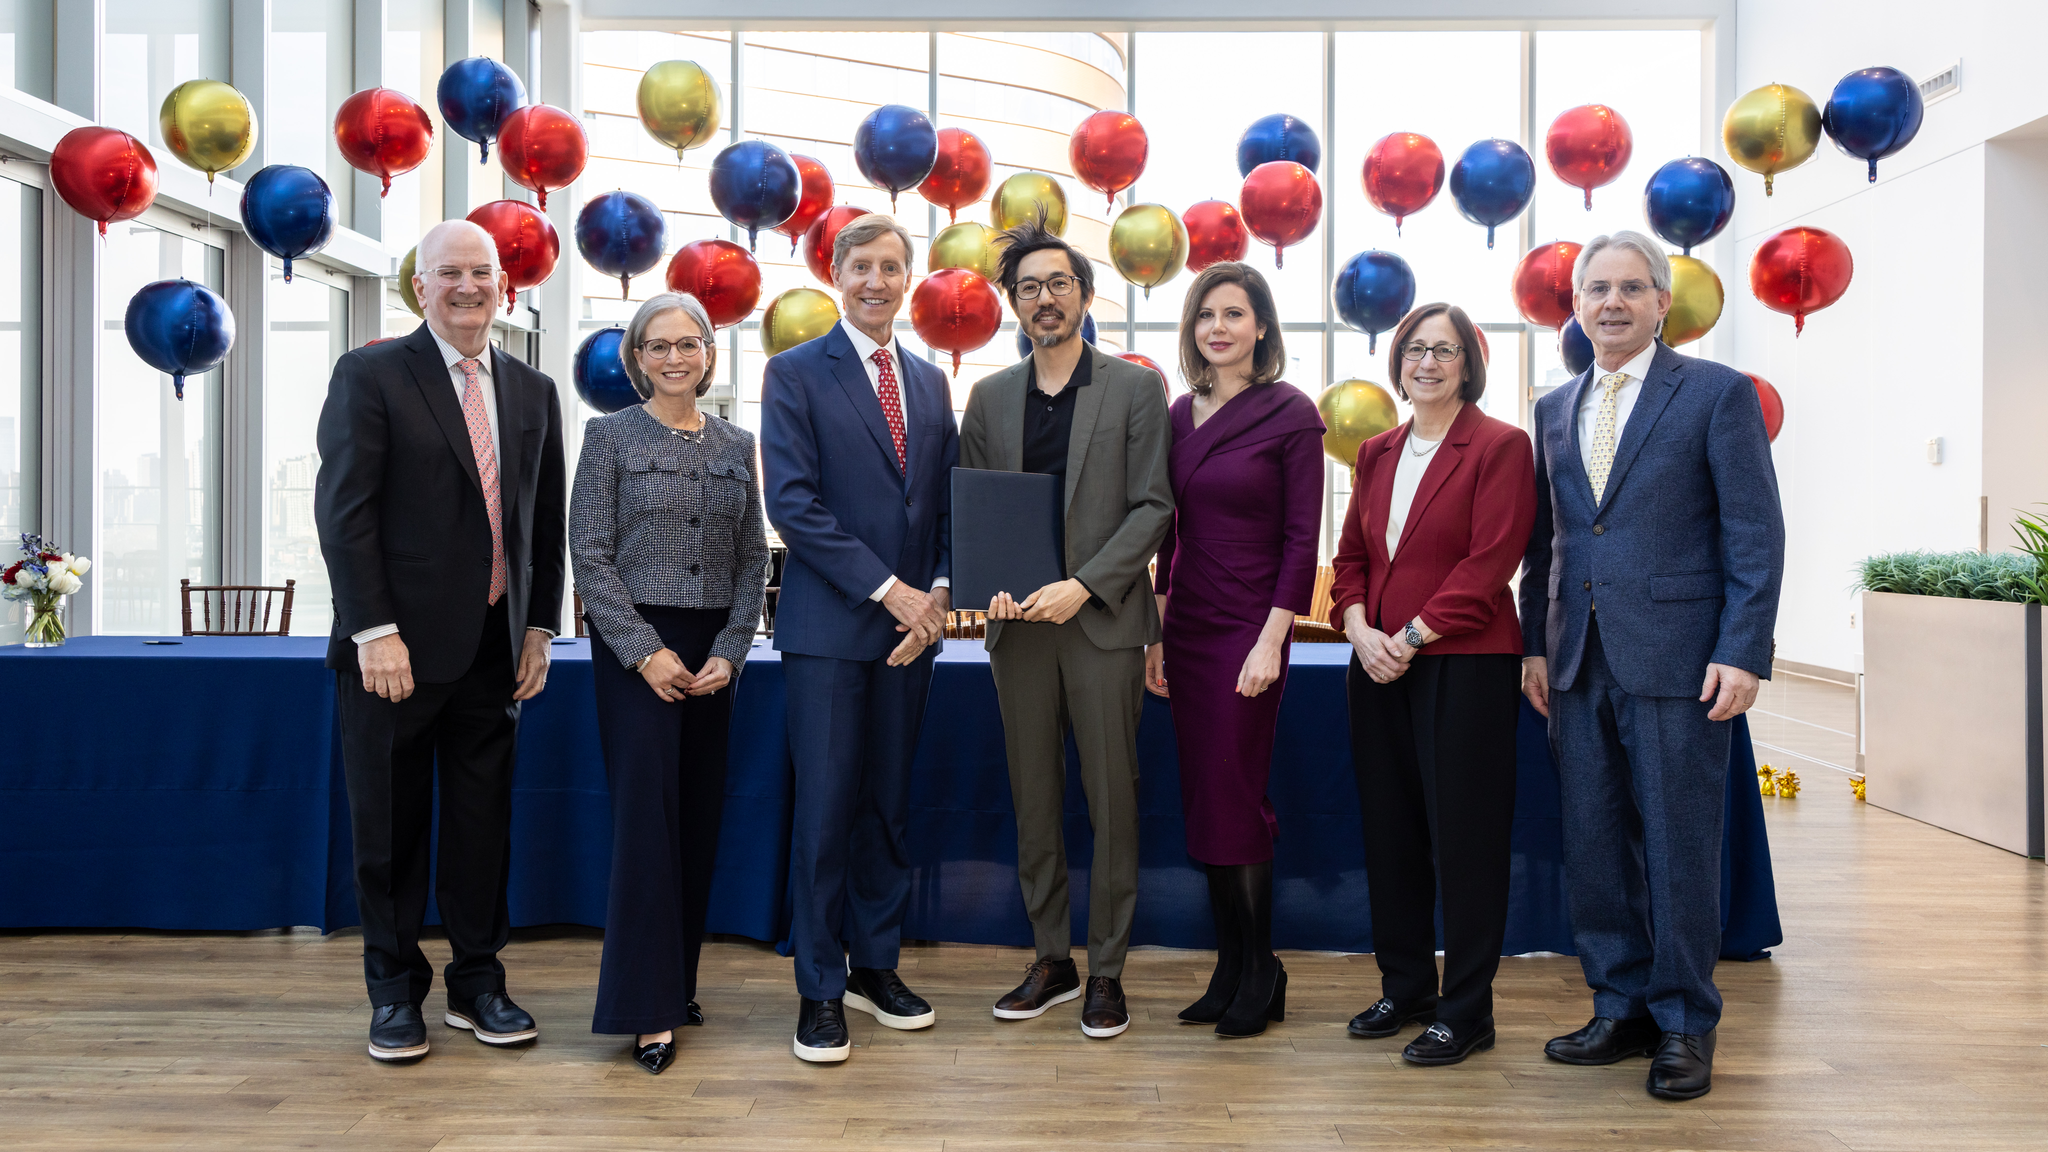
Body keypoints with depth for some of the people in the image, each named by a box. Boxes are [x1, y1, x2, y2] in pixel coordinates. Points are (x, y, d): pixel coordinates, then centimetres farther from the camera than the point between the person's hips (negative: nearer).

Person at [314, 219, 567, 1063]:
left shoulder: (533, 393, 12)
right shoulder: (371, 376, -2)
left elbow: (546, 521, 14)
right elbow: (343, 510, -9)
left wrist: (540, 626, 6)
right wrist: (374, 631, -16)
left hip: (494, 646, 4)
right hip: (397, 644, -4)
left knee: (483, 821, 10)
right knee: (390, 825, 6)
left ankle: (477, 983, 22)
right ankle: (395, 990, 20)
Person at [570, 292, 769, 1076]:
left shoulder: (737, 446, 11)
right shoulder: (609, 436, 0)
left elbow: (754, 560, 9)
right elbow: (590, 557, -6)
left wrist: (730, 652, -3)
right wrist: (647, 653, -13)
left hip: (714, 651, 4)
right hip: (635, 644, -4)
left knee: (699, 815, 7)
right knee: (646, 812, -8)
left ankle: (676, 980, 21)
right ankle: (648, 1008, -3)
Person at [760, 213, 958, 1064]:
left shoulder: (930, 383, 15)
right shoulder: (796, 373, -1)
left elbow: (950, 505, 14)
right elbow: (792, 501, -11)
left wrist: (938, 592, -3)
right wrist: (887, 589, -14)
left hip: (911, 625, 5)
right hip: (829, 626, -5)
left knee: (889, 804, 11)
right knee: (825, 809, -2)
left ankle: (875, 966, 24)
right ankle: (820, 991, 9)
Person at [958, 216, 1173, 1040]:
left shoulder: (1135, 389, 2)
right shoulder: (989, 398, 12)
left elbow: (1153, 507, -4)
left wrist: (1082, 585, -14)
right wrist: (990, 585, -6)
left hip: (1102, 620, -3)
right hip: (1019, 624, 3)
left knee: (1111, 802, 1)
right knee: (1033, 802, 9)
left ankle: (1107, 972, 13)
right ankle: (1051, 961, 22)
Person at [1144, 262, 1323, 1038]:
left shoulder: (1291, 414, -6)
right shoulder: (1182, 414, 10)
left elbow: (1301, 539, -9)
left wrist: (1271, 641, -15)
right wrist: (1157, 633, 10)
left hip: (1249, 628, -6)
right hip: (1187, 625, 6)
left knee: (1235, 799, -4)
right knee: (1203, 802, 8)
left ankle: (1260, 977, 12)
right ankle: (1229, 971, 19)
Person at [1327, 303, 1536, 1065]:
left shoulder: (1500, 446, -4)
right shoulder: (1377, 453, 15)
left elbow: (1490, 563, -12)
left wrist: (1409, 637, -15)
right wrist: (1360, 628, -4)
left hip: (1465, 665, -6)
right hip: (1379, 664, 6)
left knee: (1463, 837, 0)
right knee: (1390, 831, 12)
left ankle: (1467, 1011, 11)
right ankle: (1404, 987, 26)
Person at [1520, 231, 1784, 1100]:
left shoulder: (1719, 394, -1)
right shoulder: (1555, 409, 15)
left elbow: (1756, 534, -5)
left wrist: (1742, 655, -12)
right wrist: (1536, 645, 10)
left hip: (1675, 662, -5)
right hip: (1579, 665, 5)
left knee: (1679, 849, 1)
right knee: (1593, 847, 9)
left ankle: (1685, 1025, 16)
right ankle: (1621, 1009, 23)